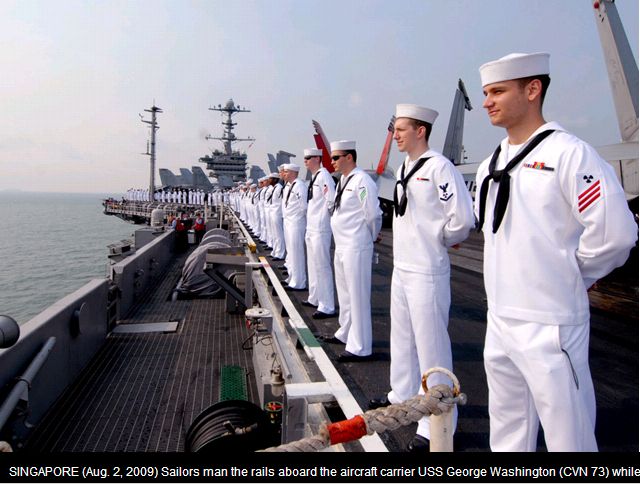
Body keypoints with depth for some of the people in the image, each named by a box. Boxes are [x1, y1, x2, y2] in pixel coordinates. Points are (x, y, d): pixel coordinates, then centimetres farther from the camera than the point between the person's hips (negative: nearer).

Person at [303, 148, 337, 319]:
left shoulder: (323, 175, -15)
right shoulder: (314, 177, 15)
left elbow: (332, 200, -23)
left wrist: (325, 214, -10)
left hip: (320, 229, -10)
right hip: (311, 228, 10)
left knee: (322, 267, -5)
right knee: (313, 265, 18)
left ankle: (327, 307, 3)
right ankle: (315, 299, 32)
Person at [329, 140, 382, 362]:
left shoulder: (361, 181, -17)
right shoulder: (343, 180, 13)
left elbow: (373, 214, -18)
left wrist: (373, 235, -2)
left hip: (356, 248, -10)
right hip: (341, 247, 10)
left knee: (358, 296, -1)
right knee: (344, 294, 21)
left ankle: (359, 347, 10)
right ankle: (346, 334, 38)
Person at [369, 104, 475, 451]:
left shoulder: (439, 167, -15)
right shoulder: (405, 168, 12)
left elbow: (463, 218, -20)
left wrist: (440, 240, -4)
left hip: (427, 272, -9)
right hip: (401, 267, 9)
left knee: (431, 345, 0)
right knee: (402, 338, 21)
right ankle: (403, 396, 40)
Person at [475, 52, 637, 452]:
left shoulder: (569, 154, -14)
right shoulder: (492, 165, 10)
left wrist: (572, 274, -6)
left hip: (550, 327, -7)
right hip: (499, 322, 8)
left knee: (568, 436, 7)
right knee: (507, 430, 22)